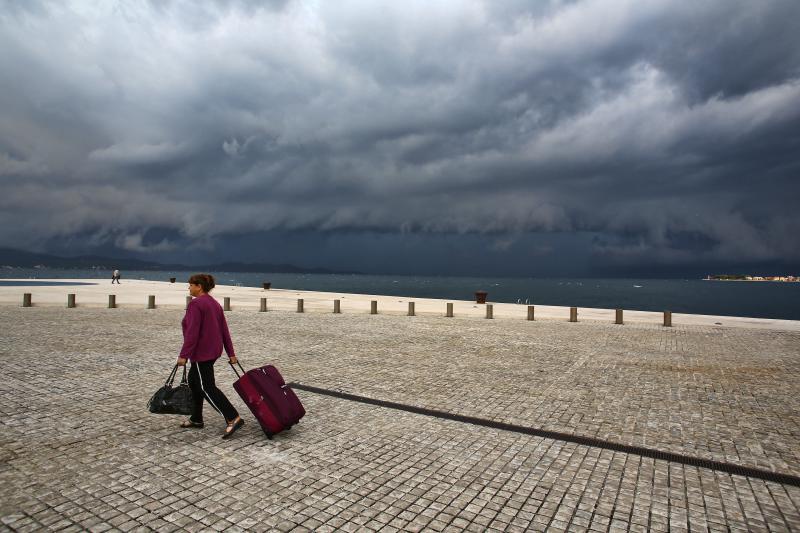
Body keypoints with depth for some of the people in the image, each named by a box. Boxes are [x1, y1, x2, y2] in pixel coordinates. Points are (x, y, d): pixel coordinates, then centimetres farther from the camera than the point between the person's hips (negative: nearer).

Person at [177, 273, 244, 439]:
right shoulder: (214, 303, 12)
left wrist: (183, 355, -19)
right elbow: (224, 330, 11)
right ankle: (196, 419, 29)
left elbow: (192, 333, -22)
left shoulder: (195, 304, -15)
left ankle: (233, 418, -15)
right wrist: (230, 353, 12)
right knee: (194, 381, 21)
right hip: (213, 350, 9)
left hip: (202, 352, -9)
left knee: (207, 388, -7)